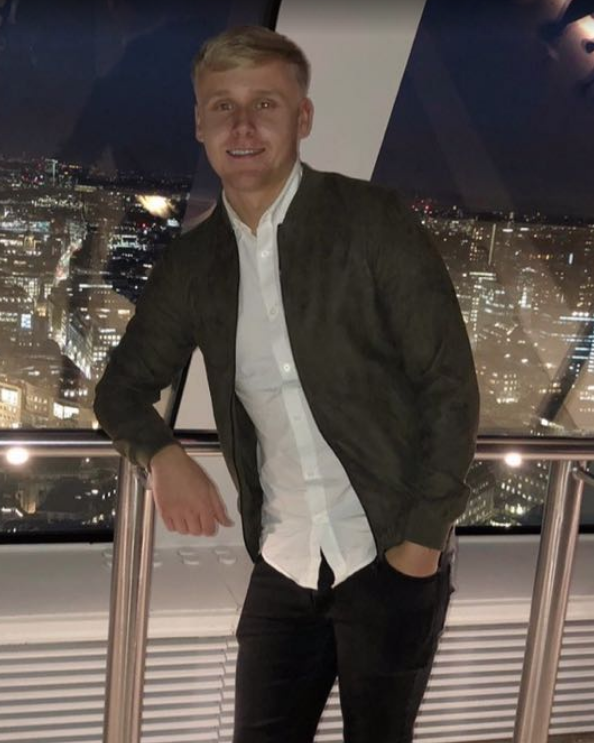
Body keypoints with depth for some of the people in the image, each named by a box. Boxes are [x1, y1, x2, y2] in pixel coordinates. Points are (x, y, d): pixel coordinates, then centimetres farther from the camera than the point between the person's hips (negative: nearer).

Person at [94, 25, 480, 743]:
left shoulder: (373, 220, -8)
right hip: (283, 573, 4)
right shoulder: (192, 263, 4)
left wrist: (423, 541, -11)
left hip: (391, 561, -3)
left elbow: (451, 383, -8)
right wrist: (162, 455, -8)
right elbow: (122, 386, 14)